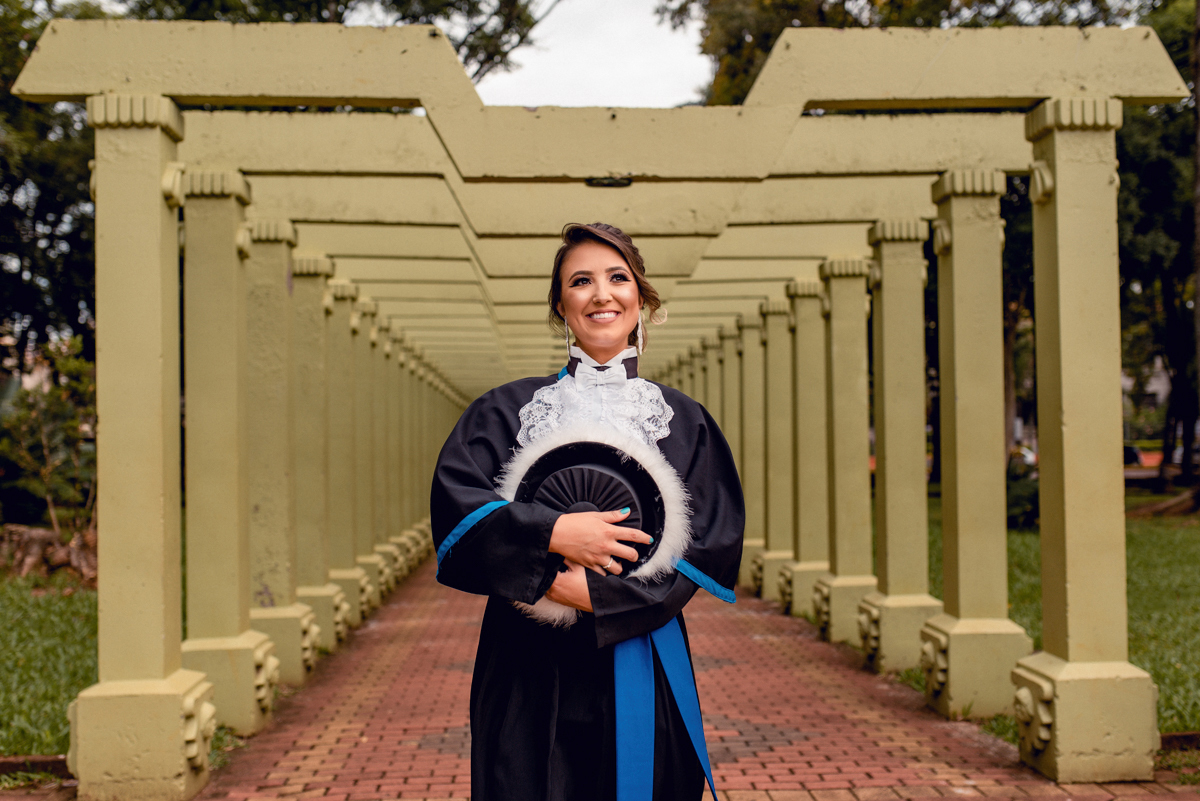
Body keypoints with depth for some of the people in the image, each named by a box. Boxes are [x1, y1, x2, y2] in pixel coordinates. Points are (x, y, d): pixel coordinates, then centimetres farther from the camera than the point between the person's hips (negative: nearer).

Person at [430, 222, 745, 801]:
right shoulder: (507, 409, 8)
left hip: (640, 665, 1)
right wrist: (553, 532, -22)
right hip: (529, 667, 0)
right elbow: (454, 501, -6)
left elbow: (714, 540, -3)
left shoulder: (684, 421, 8)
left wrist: (587, 591, -14)